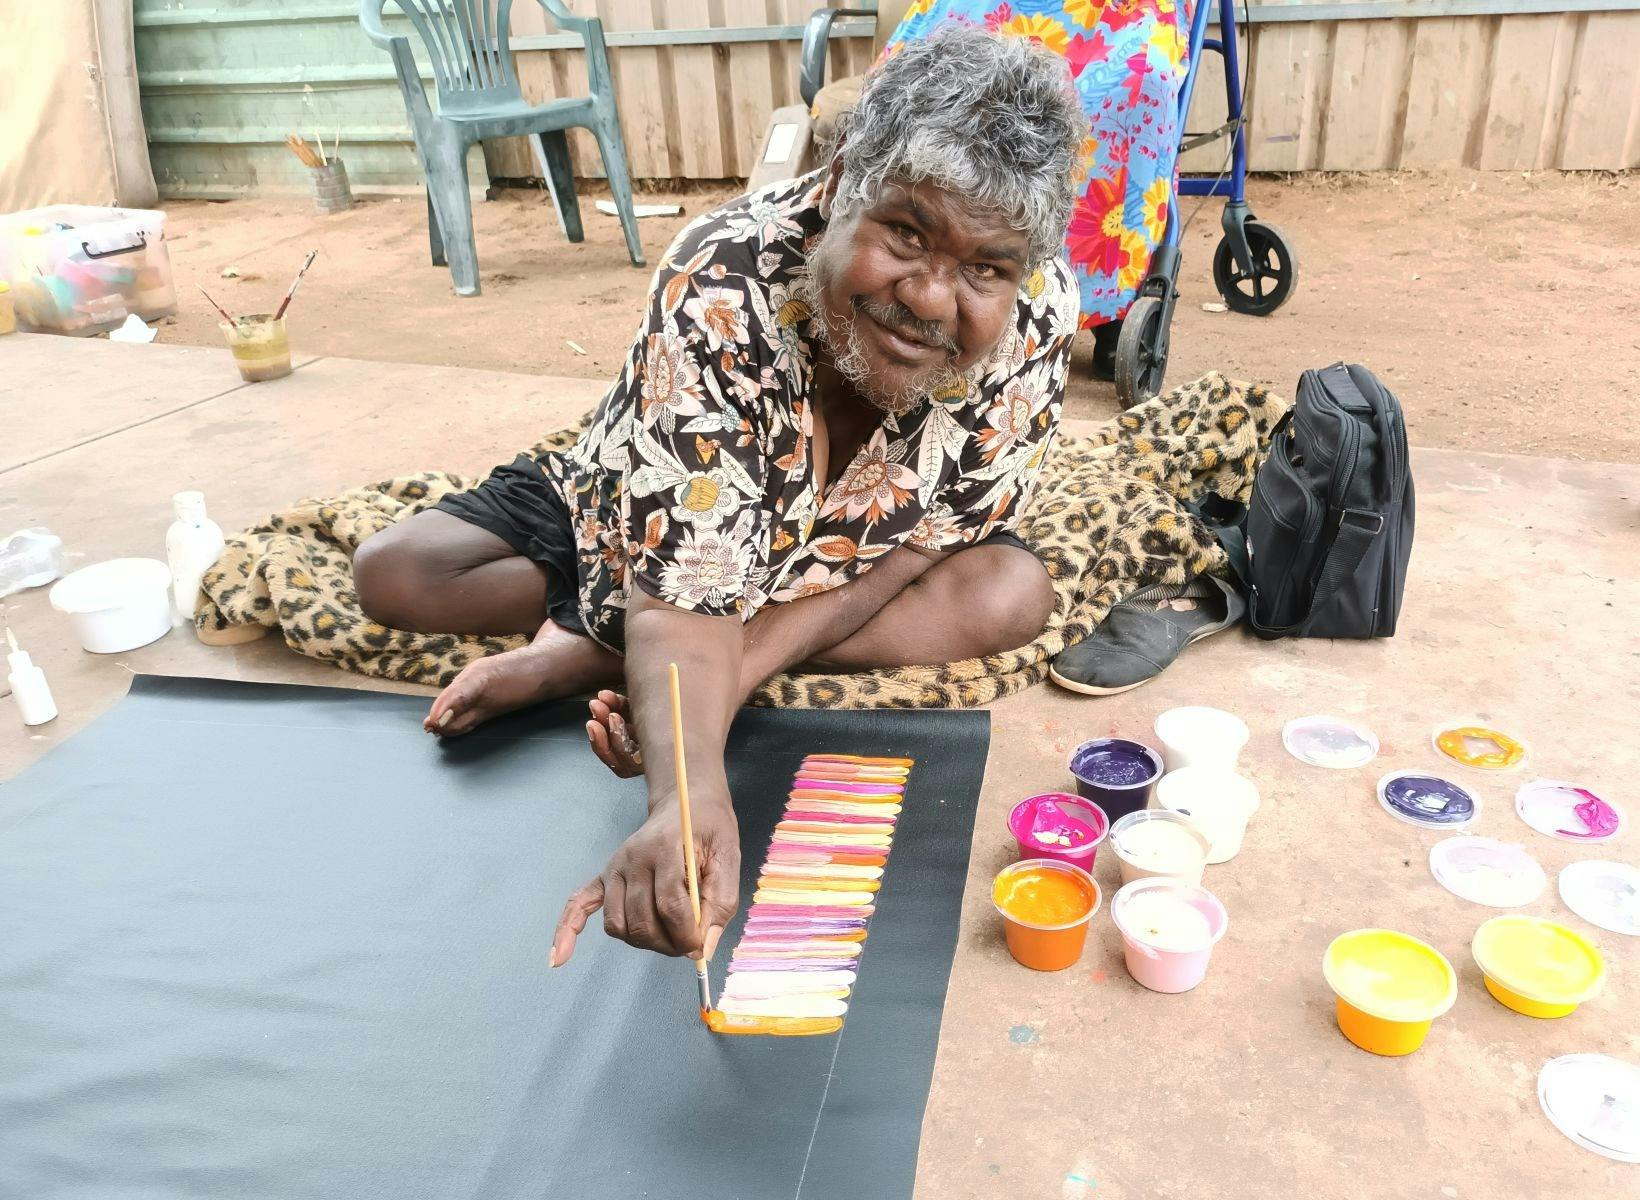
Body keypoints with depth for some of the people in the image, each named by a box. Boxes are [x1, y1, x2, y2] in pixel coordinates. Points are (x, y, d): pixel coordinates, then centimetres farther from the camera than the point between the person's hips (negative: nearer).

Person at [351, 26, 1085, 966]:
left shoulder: (1039, 311, -28)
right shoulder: (722, 288, -38)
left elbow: (907, 547, -21)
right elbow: (684, 596, -41)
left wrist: (738, 667, -32)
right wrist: (691, 797, -59)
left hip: (842, 549, 3)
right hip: (643, 524, -2)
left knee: (1013, 595, -27)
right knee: (394, 575, -14)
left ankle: (593, 653, -21)